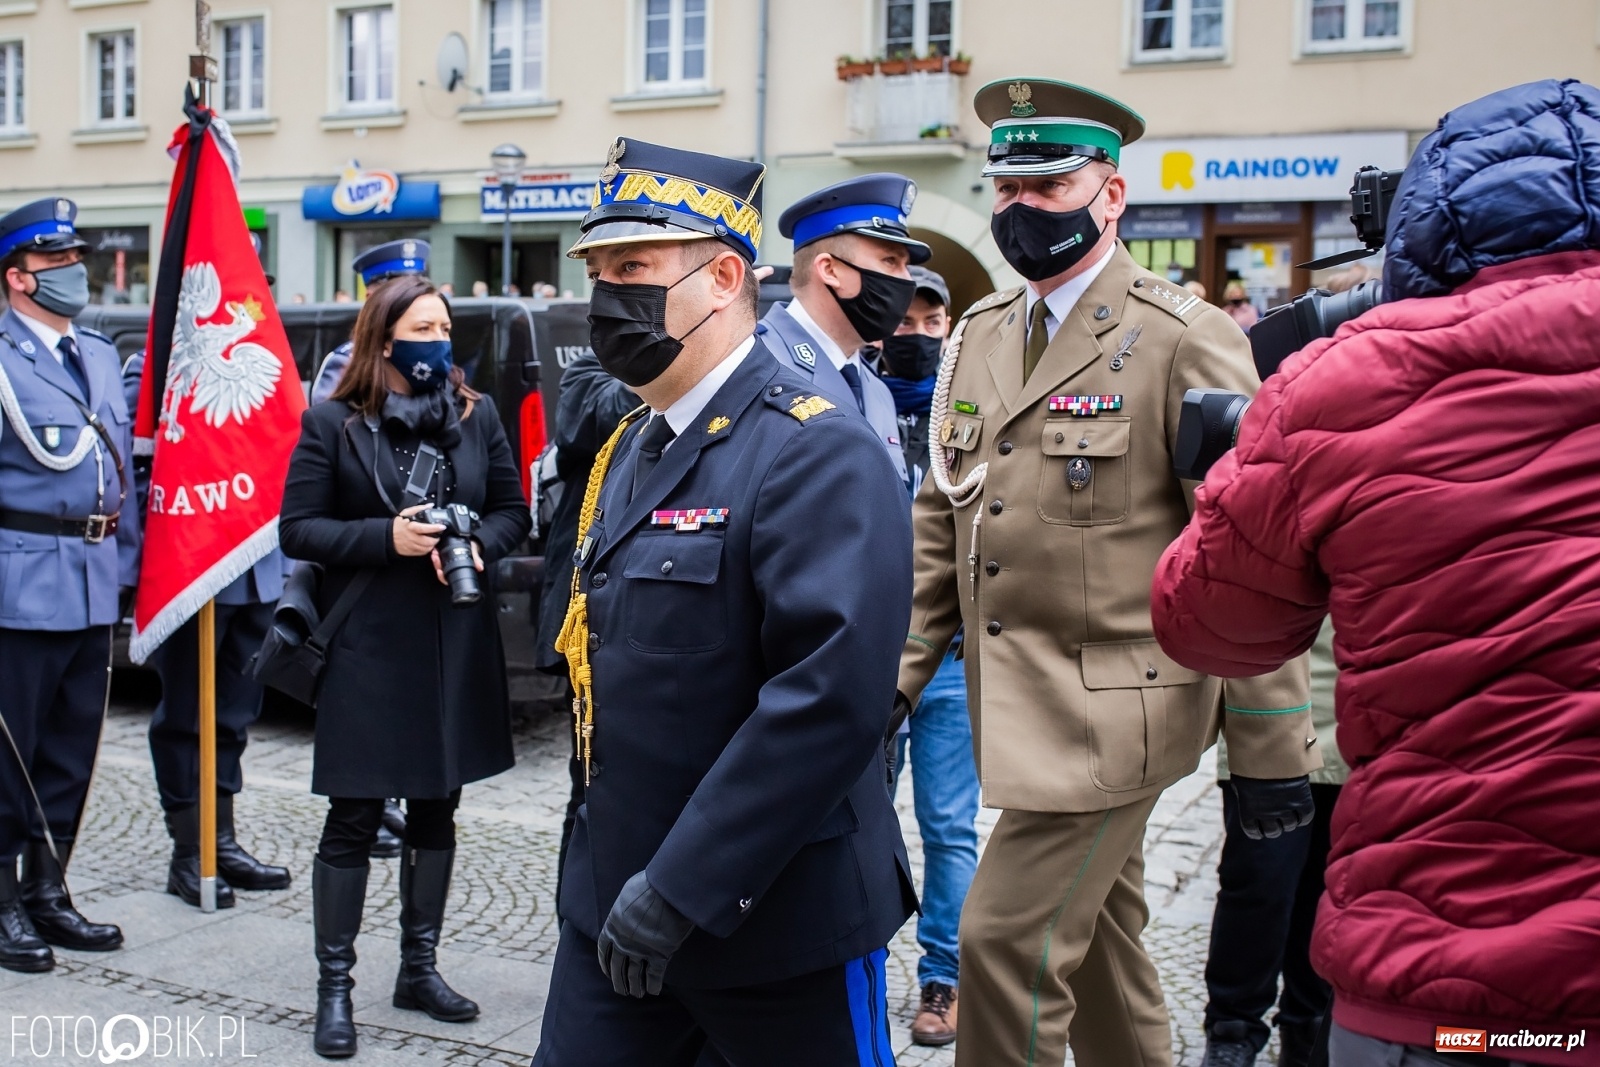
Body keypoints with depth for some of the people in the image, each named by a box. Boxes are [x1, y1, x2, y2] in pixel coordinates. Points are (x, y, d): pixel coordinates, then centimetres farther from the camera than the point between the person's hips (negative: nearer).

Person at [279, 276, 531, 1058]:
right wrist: (386, 536, -19)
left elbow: (513, 509, 9)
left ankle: (419, 967, 29)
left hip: (457, 644, 4)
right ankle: (334, 986, 14)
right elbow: (297, 530, -6)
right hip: (367, 646, -4)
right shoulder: (333, 423, -5)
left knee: (436, 810, 14)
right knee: (353, 820, 1)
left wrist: (481, 545, -12)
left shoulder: (476, 416, 5)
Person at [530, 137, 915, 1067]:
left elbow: (834, 695, -27)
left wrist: (682, 889, -24)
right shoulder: (630, 448, 10)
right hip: (614, 903, 7)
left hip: (778, 923, -7)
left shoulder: (820, 452, -18)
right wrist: (610, 870, 13)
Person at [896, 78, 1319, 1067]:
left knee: (1007, 938, -6)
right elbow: (941, 530, 14)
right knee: (1097, 944, 19)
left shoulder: (1185, 340, -12)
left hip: (1112, 708, -7)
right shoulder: (980, 335, 9)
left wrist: (1272, 750, -12)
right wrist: (898, 677, 7)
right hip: (1016, 705, 7)